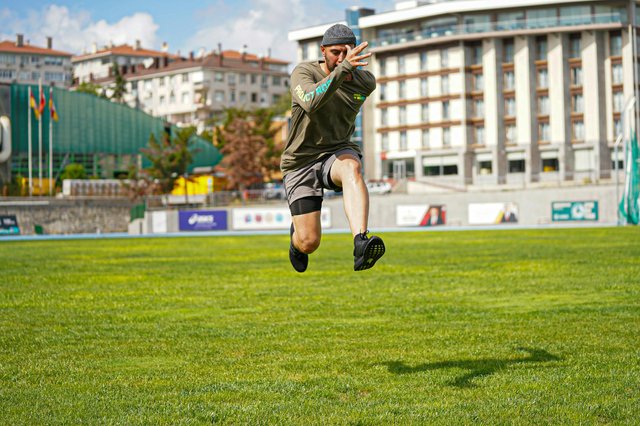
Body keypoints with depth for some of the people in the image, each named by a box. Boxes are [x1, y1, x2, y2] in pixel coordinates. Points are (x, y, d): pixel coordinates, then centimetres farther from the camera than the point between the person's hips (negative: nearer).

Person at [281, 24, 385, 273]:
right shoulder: (303, 73, -15)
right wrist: (343, 69, -45)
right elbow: (312, 102, -37)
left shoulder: (365, 82, -2)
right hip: (301, 162, -2)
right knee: (310, 243, -9)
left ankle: (361, 244, -56)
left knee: (352, 168, -38)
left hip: (338, 152, 2)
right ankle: (296, 235, 32)